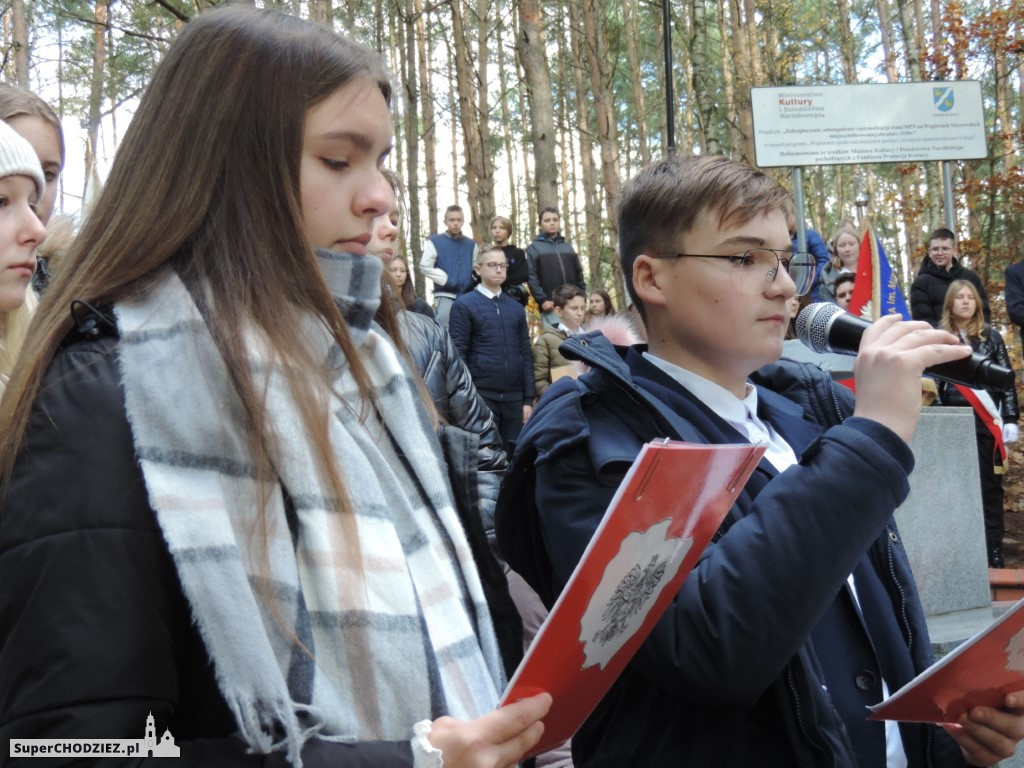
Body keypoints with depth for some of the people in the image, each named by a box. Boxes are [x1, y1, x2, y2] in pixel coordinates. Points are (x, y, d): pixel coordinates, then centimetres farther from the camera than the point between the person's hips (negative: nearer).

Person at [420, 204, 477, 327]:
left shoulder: (471, 244, 16)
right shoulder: (435, 241, 3)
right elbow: (425, 267, -3)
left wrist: (472, 281, -3)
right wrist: (447, 280, -10)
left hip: (468, 296, 4)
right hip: (445, 295, -4)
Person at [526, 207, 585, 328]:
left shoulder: (568, 246, 21)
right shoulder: (534, 248, 6)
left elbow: (579, 273, 20)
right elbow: (531, 277, -4)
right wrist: (542, 300, -14)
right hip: (551, 306, -4)